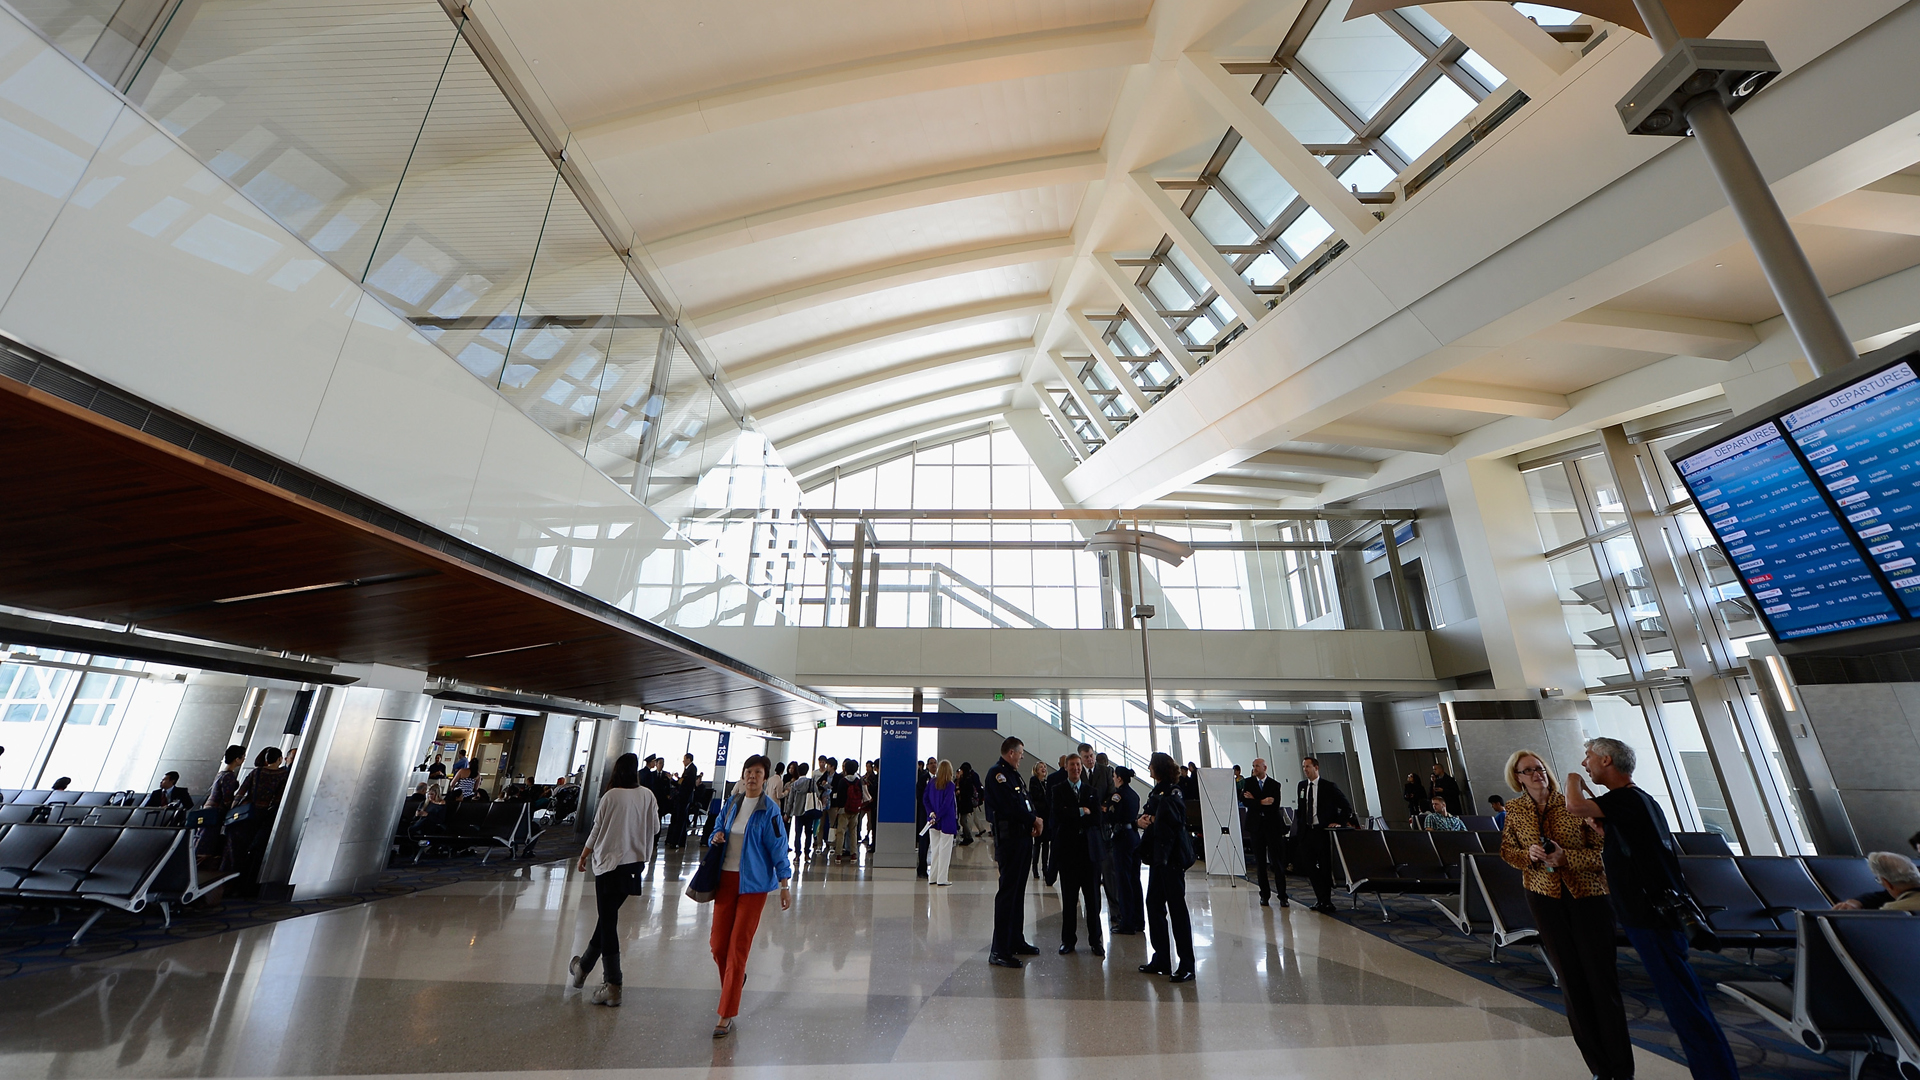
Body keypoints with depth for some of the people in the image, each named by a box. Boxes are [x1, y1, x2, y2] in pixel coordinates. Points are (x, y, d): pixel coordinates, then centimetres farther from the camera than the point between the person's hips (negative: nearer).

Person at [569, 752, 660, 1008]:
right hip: (635, 863, 4)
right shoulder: (647, 796, -3)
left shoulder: (611, 796, -13)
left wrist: (584, 855, 11)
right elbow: (655, 829, 4)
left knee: (608, 921, 2)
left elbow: (597, 830, -6)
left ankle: (613, 985, 3)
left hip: (610, 862, -4)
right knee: (608, 916, 20)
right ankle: (583, 967, 38)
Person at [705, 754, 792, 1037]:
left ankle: (726, 1016, 12)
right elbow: (718, 828, 18)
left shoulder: (769, 810, -11)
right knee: (718, 942, 9)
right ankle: (735, 980, 40)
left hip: (753, 883, -5)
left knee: (738, 946, -1)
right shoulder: (732, 803, 4)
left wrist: (785, 886, -10)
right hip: (726, 878, 5)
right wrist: (716, 838, -6)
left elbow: (778, 848, -9)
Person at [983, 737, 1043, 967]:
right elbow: (1010, 807, -20)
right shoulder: (997, 773, -12)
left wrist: (1035, 820, -2)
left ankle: (1016, 941, 27)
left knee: (1018, 891, 16)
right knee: (1007, 892, -7)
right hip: (1009, 838, -10)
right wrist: (1034, 820, -8)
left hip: (1023, 838, 10)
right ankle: (999, 951, -1)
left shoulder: (1014, 774, 19)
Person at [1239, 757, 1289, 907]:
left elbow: (1275, 805, -9)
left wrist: (1254, 801, -8)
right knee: (1260, 862, 7)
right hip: (1256, 826, 2)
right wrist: (1262, 802, -16)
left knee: (1277, 862, -2)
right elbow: (1244, 801, -6)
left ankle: (1282, 895, 5)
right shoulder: (1248, 782, 6)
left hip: (1272, 826, -2)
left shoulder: (1275, 784, 1)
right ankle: (1264, 895, 15)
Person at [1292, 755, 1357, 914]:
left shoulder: (1329, 786, -6)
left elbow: (1347, 806, -3)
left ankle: (1325, 901, 13)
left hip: (1324, 831, -5)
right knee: (1308, 865, 3)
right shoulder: (1301, 786, 10)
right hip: (1307, 832, 5)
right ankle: (1322, 899, 16)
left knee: (1325, 866, 2)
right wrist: (1300, 827, 8)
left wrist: (1339, 823, -10)